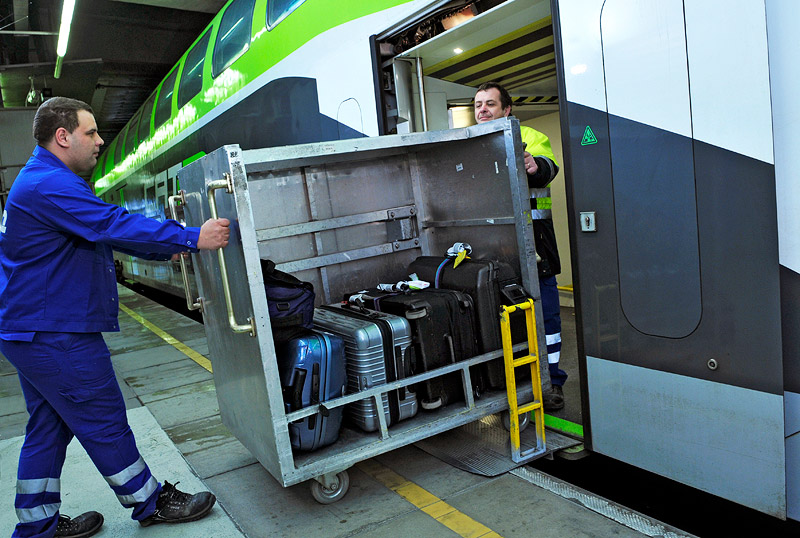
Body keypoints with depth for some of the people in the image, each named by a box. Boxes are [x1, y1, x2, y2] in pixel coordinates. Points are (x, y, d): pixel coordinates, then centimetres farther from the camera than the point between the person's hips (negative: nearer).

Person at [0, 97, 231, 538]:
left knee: (48, 426, 17)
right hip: (55, 334, -11)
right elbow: (114, 225, -27)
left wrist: (167, 249, 18)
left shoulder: (43, 181, 19)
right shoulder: (51, 184, -19)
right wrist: (192, 238, -25)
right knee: (104, 423, 1)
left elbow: (103, 232, 22)